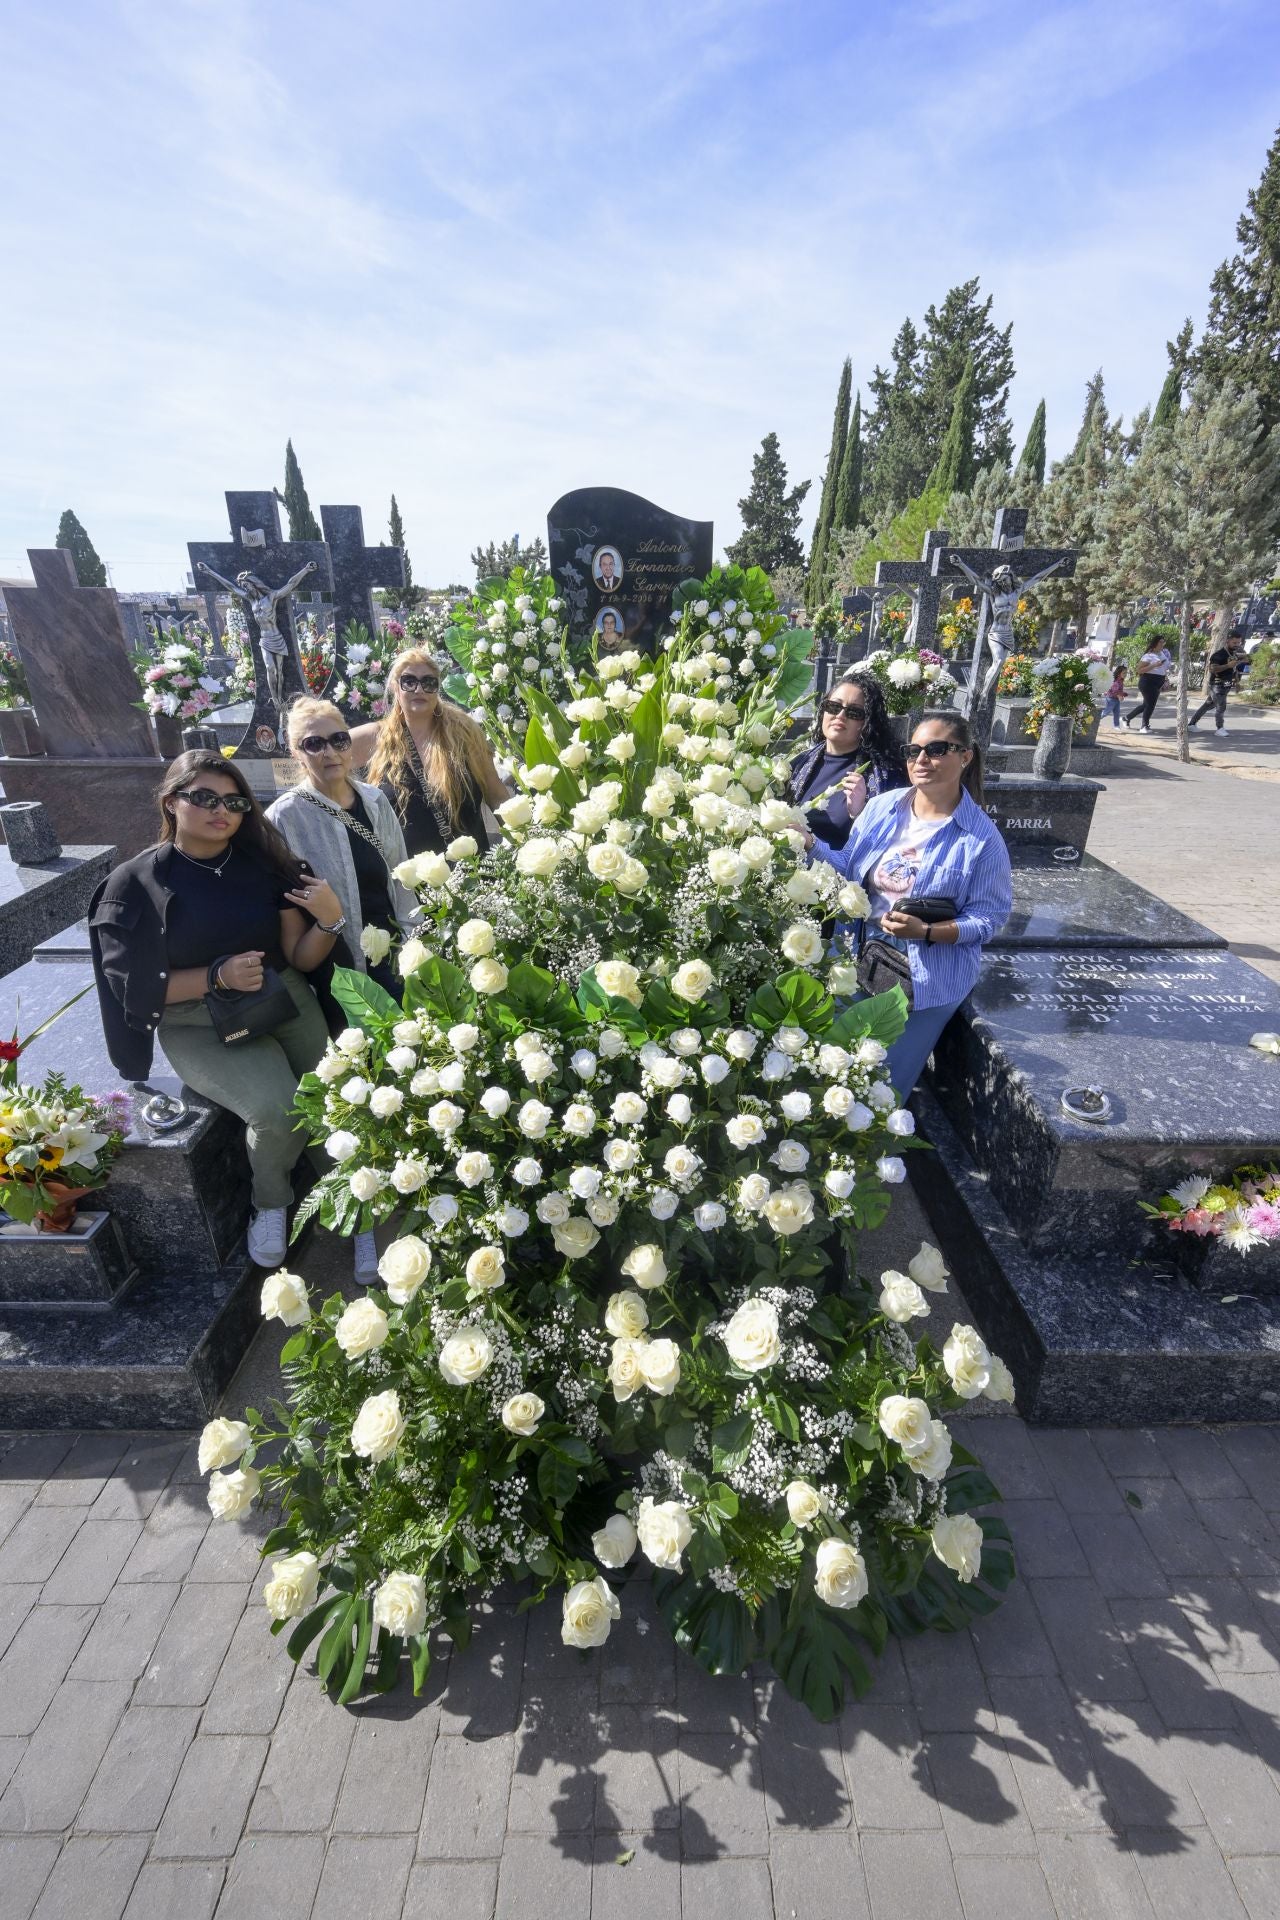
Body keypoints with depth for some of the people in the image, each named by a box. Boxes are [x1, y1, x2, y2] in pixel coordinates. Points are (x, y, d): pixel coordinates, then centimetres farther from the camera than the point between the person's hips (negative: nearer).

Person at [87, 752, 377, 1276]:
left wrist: (330, 918, -20)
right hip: (199, 1026, -3)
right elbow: (136, 985, -5)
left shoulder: (265, 864, 3)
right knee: (277, 1110, -26)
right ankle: (270, 1202, 7)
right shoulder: (135, 884, -3)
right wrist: (218, 976, -18)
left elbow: (301, 958, 0)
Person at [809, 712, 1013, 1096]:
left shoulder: (982, 838, -13)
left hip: (927, 982, -4)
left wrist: (927, 932, -25)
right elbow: (850, 871, 6)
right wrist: (809, 843, -10)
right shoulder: (881, 807, -2)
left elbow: (988, 918, -10)